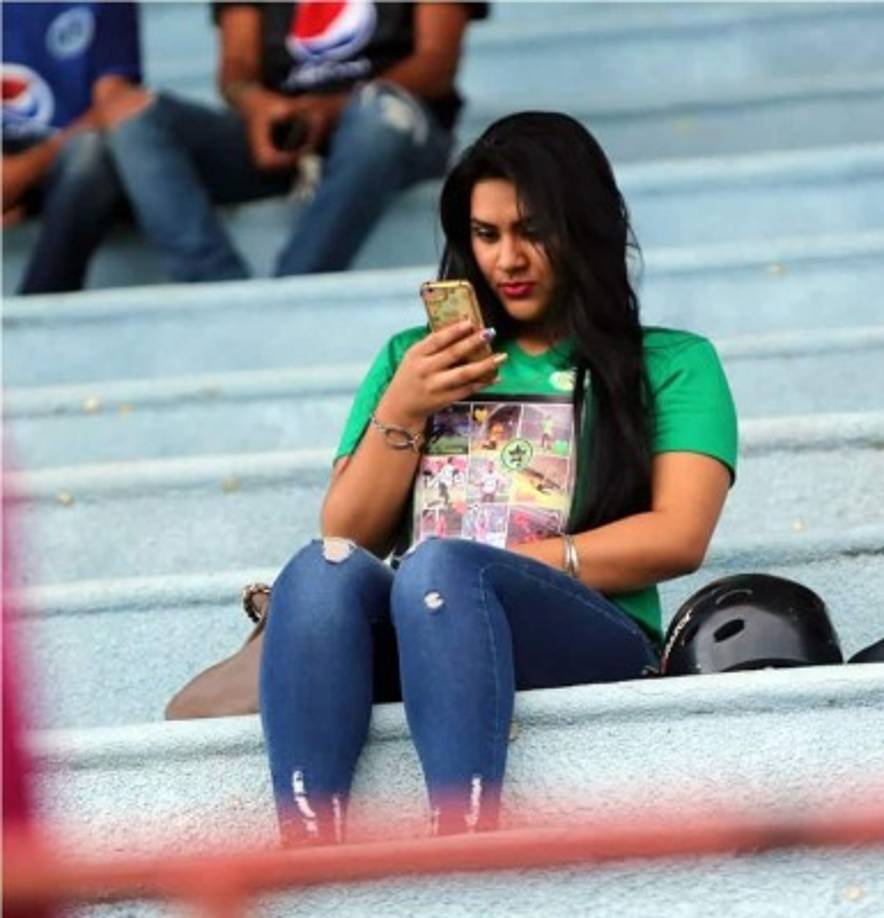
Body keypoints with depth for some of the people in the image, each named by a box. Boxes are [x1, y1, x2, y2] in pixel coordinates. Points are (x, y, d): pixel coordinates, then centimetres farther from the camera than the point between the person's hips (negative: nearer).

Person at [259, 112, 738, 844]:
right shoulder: (415, 359, 26)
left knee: (439, 567, -35)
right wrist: (400, 412, 2)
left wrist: (505, 566, -6)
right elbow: (349, 537, 17)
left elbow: (678, 537, 1)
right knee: (323, 570, -31)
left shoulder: (673, 365, 17)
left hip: (595, 645, -3)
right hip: (411, 647, 3)